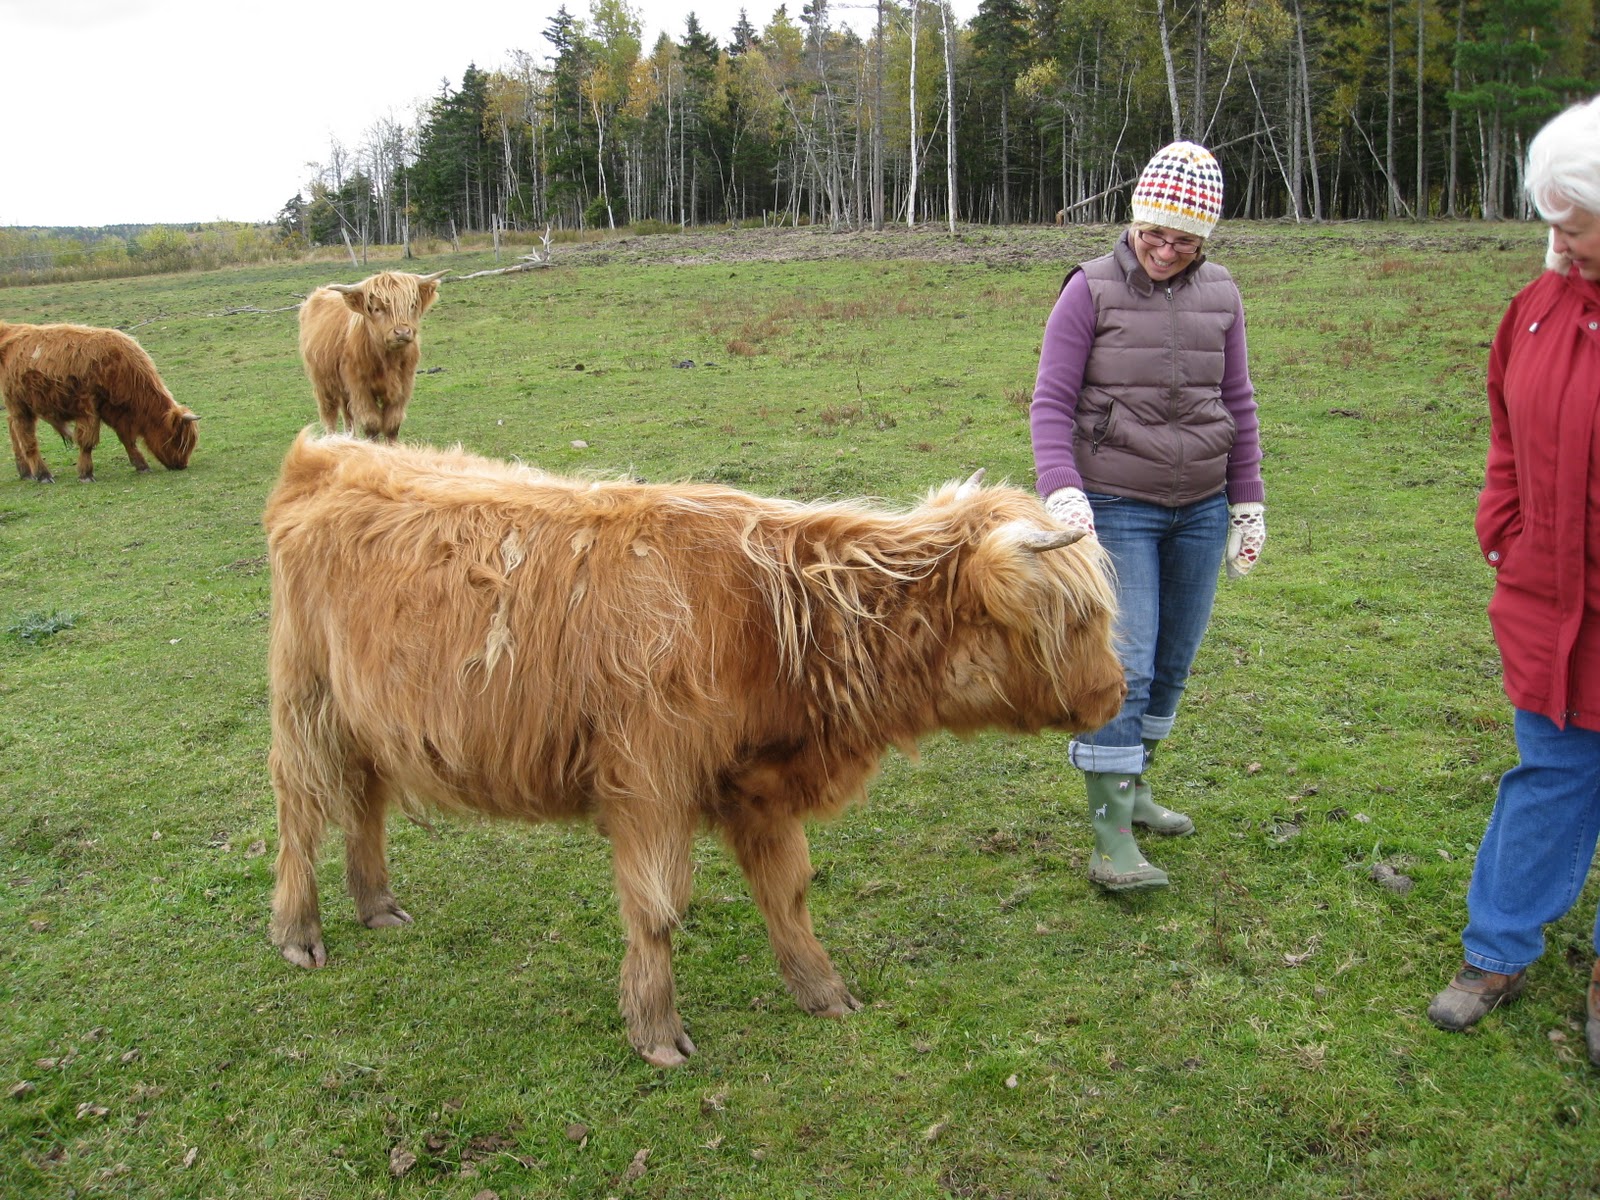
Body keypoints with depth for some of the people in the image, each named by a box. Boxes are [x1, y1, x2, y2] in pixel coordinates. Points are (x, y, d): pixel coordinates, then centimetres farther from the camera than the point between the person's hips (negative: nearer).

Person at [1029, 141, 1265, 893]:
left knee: (1174, 661, 11)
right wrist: (1061, 489, -23)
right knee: (1123, 663, -9)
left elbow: (1238, 406, 13)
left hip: (1201, 507, 5)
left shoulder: (1220, 295, 7)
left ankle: (1131, 784, 30)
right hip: (1117, 506, -5)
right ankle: (1110, 834, -4)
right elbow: (1051, 403, -8)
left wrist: (1248, 503, 11)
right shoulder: (1091, 290, -6)